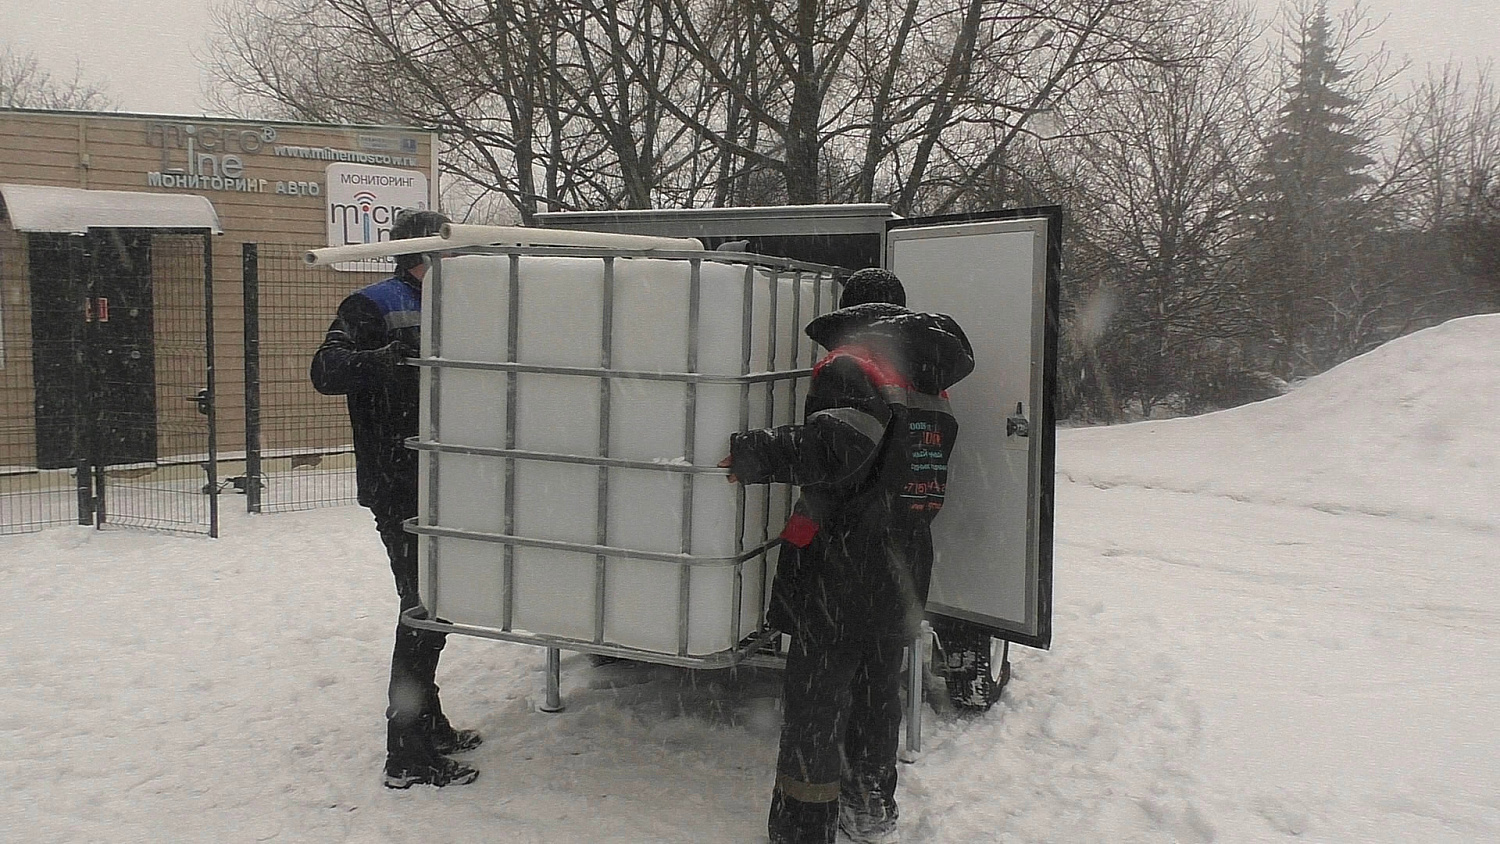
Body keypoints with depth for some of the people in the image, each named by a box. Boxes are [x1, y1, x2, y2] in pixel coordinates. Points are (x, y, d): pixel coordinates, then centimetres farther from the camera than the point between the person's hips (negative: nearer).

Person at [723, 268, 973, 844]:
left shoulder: (849, 366, -12)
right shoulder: (930, 381, 13)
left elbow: (839, 449, -28)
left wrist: (755, 455, -19)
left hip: (840, 567, -8)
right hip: (903, 572, 8)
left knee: (814, 703, 1)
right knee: (878, 688, 21)